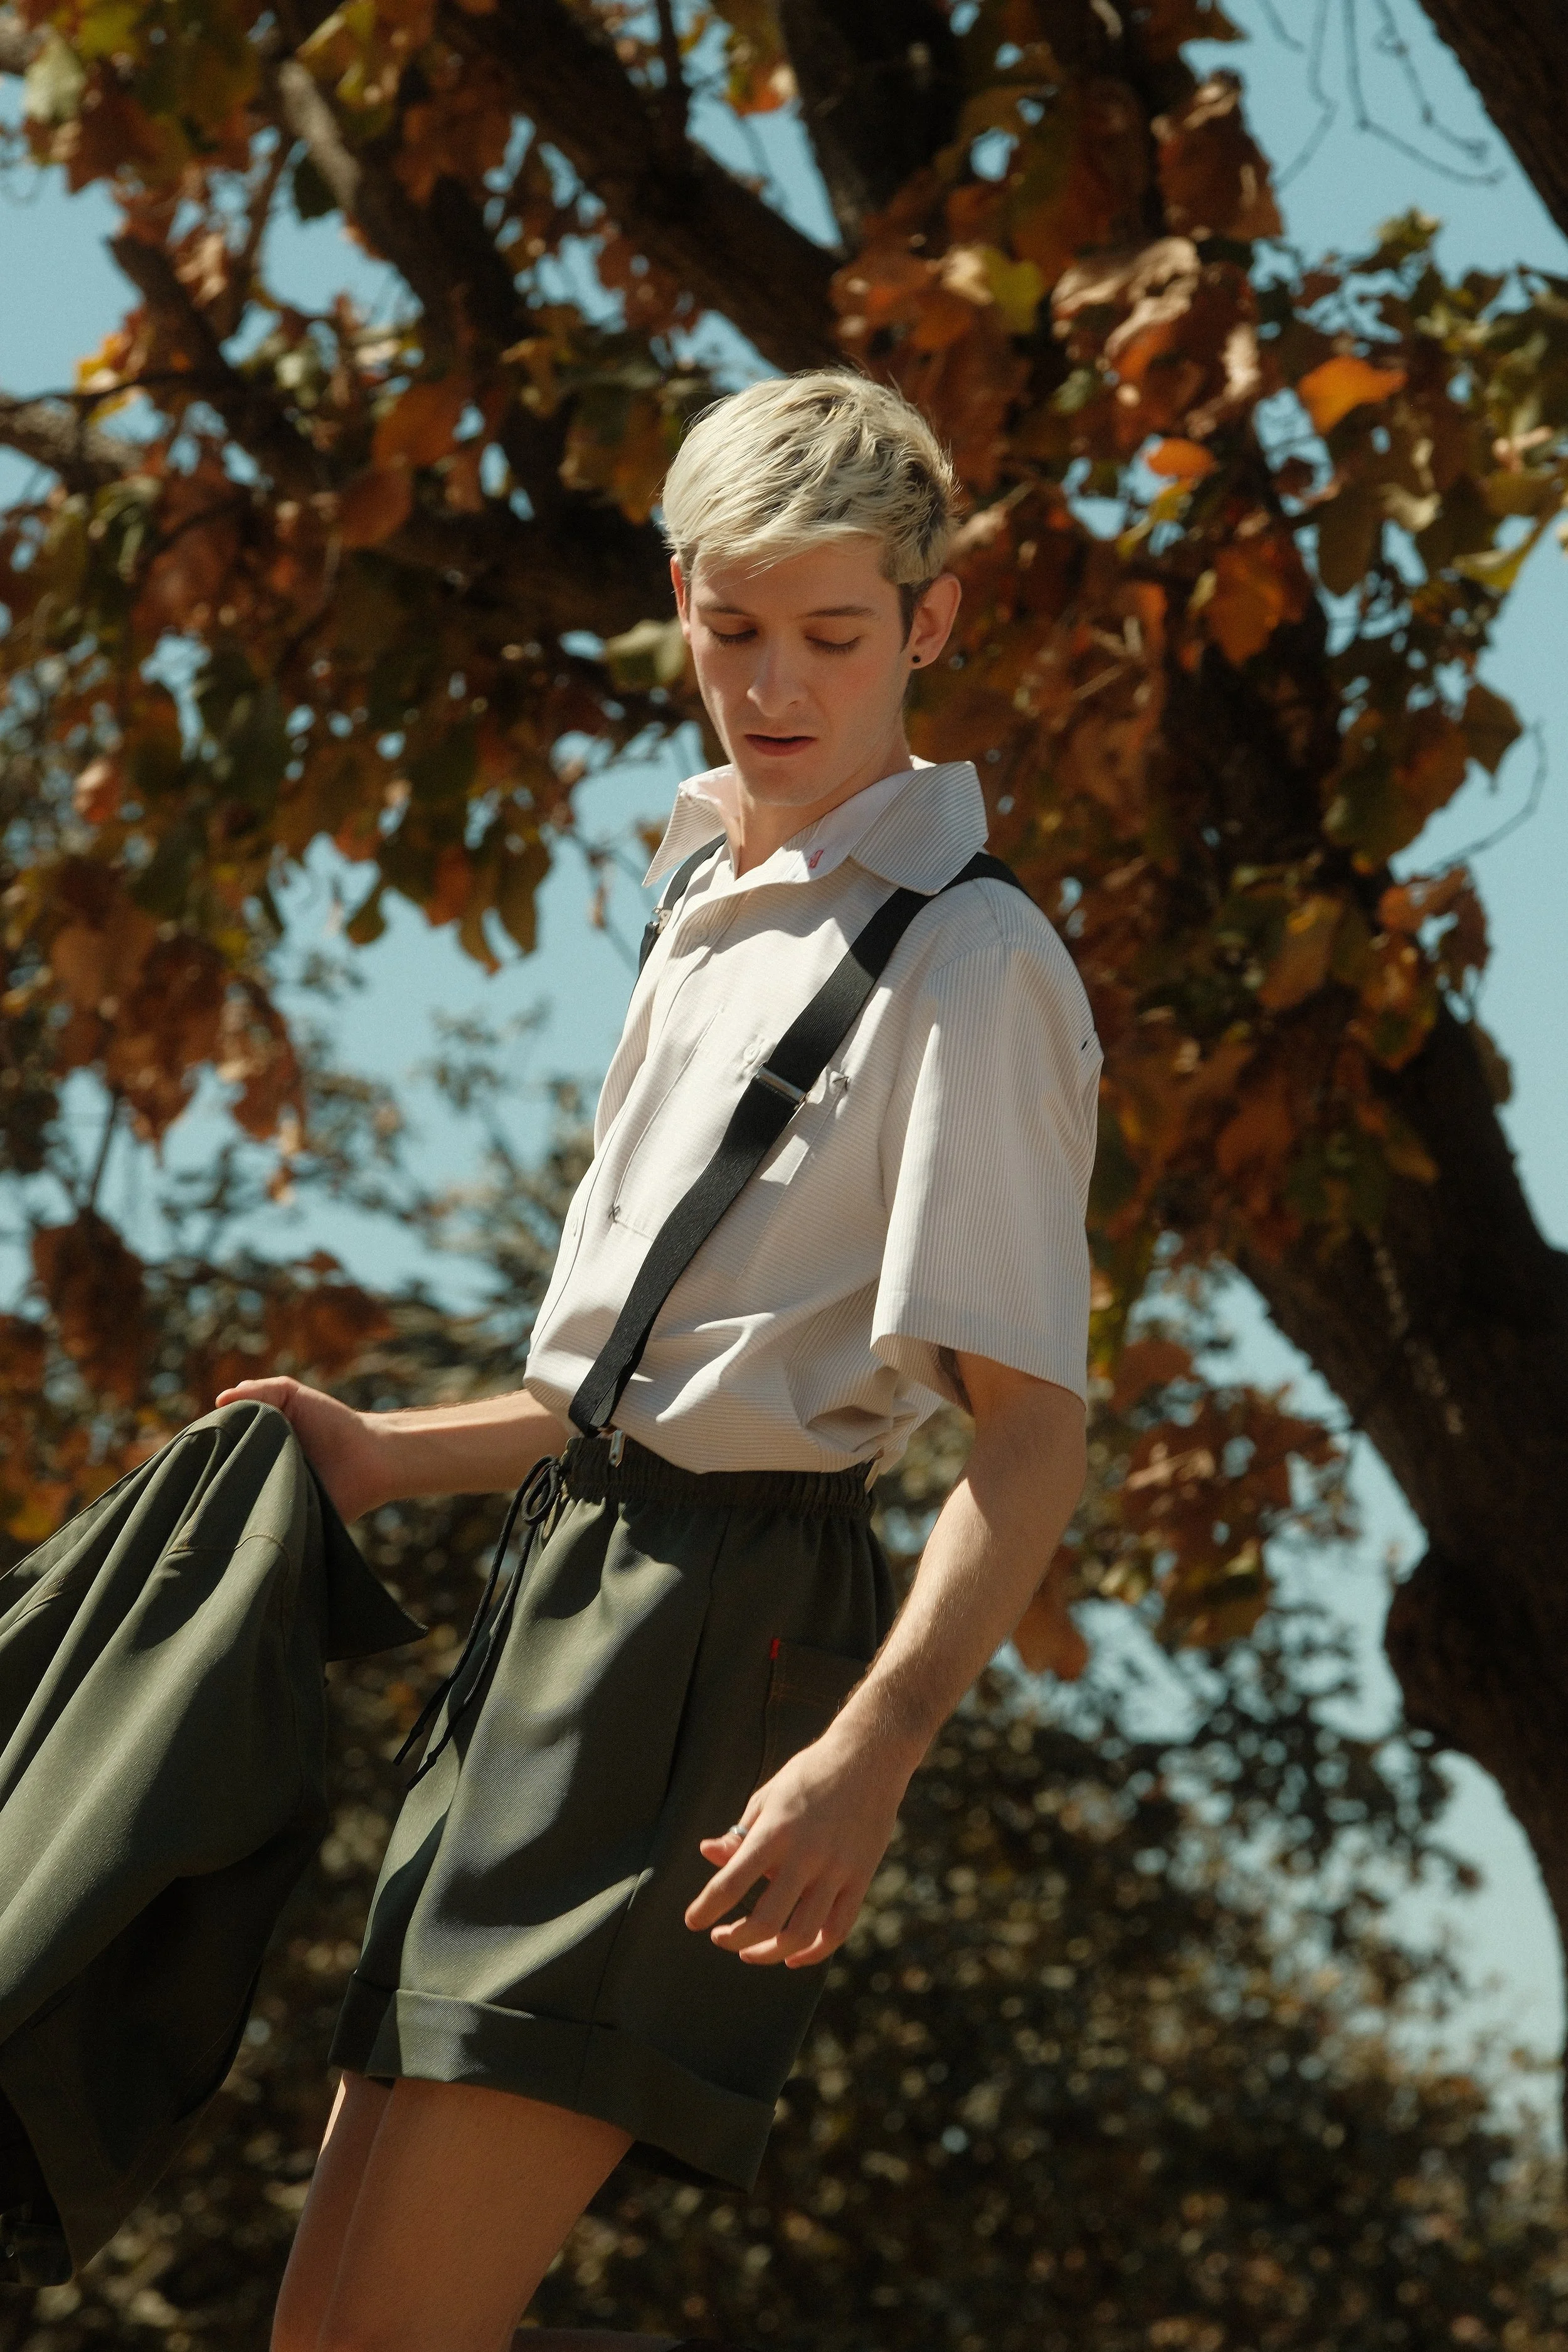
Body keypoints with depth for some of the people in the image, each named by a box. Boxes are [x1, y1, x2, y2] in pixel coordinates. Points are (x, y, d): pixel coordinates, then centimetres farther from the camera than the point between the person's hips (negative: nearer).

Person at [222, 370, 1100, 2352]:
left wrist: (872, 1748, -29)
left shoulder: (967, 962, -8)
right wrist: (388, 1460, 18)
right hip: (575, 1593, 9)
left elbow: (1030, 1433, -16)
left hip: (736, 1627, -9)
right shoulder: (712, 913, 21)